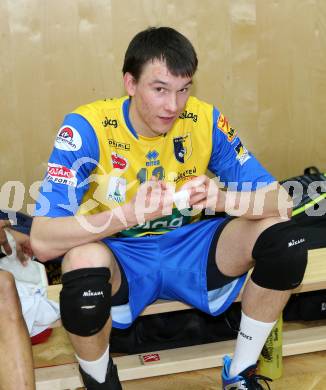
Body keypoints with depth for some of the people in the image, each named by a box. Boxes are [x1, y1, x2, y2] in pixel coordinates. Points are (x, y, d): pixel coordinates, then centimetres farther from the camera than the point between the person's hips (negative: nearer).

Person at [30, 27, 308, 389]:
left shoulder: (205, 120, -11)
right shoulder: (88, 127, -20)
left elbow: (280, 201, -11)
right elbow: (42, 241, -28)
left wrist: (224, 199, -33)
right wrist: (130, 212, -42)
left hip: (188, 249, 3)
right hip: (120, 256, -3)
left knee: (283, 239, -19)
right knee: (84, 263, -38)